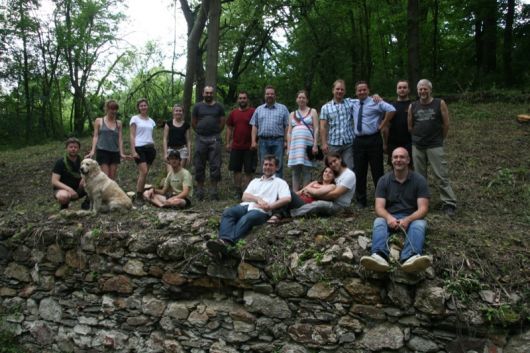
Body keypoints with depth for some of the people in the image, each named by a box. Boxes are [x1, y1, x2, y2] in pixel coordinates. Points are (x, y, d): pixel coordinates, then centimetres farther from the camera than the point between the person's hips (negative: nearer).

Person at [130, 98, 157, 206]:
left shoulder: (151, 121, 16)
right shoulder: (135, 119, 2)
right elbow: (132, 136, -3)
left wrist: (154, 148, 11)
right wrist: (133, 151, -11)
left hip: (150, 148, 5)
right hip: (139, 148, -5)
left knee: (143, 173, 4)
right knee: (144, 172, -16)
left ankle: (140, 195, 10)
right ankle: (138, 197, -8)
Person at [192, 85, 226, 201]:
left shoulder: (219, 107, 7)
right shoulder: (197, 106, 6)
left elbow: (222, 122, 10)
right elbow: (193, 122, 12)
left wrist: (215, 133, 8)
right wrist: (200, 132, 11)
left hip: (215, 139, 0)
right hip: (201, 138, 1)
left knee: (215, 165, -1)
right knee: (199, 166, 4)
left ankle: (214, 190, 5)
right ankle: (200, 190, 12)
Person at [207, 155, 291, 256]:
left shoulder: (280, 182, 20)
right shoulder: (255, 181, 33)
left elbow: (287, 199, 1)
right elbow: (245, 196, 17)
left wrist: (269, 206, -11)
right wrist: (258, 199, -5)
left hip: (261, 211, -4)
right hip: (245, 206, 5)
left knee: (246, 219, -38)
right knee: (227, 212, -29)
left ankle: (227, 243, -60)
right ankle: (225, 240, -54)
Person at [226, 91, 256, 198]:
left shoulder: (253, 112, -2)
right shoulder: (233, 113, 11)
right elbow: (229, 128, 15)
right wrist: (228, 143, 8)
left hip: (249, 147, -4)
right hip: (236, 146, 4)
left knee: (249, 171, 0)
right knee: (236, 170, 7)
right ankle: (238, 191, 16)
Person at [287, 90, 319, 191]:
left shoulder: (312, 111, 11)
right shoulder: (292, 114, 20)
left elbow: (316, 129, 3)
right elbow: (289, 132, 16)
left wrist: (315, 145, -7)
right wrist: (288, 148, 7)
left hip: (308, 143, -3)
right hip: (295, 144, 3)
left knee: (306, 170, -5)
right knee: (295, 171, 1)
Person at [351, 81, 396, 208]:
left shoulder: (375, 102, -6)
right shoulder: (353, 104, 11)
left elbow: (391, 110, -18)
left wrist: (381, 125, -13)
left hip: (373, 140, -5)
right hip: (358, 141, 5)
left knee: (377, 171, 0)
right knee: (359, 172, 8)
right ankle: (361, 201, 19)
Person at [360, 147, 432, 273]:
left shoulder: (419, 180, 0)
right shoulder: (384, 180, 5)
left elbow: (423, 208, -8)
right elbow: (379, 207, -3)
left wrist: (407, 220, -28)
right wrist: (388, 217, -27)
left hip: (412, 218, -1)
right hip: (390, 218, 1)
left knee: (419, 224, -34)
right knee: (379, 222, -31)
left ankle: (409, 258, -63)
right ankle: (379, 256, -61)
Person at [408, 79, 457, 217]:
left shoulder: (440, 104, -2)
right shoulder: (413, 106, 5)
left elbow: (446, 124, 2)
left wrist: (440, 139, 9)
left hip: (435, 146, -3)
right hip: (417, 147, 3)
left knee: (441, 176, -6)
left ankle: (449, 204, -1)